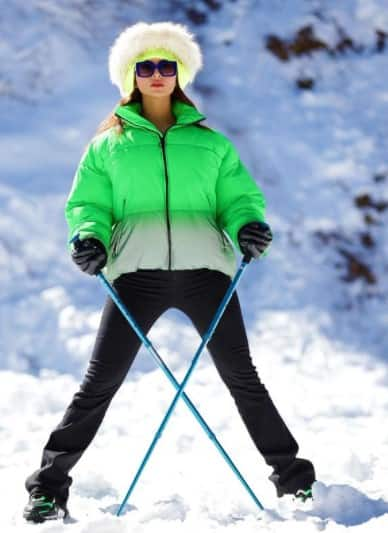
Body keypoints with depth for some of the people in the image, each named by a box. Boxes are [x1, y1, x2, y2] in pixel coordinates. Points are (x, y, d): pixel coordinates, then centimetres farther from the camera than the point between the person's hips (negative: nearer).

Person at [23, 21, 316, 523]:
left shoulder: (210, 141, 20)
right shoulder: (109, 144, 18)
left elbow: (239, 196, 17)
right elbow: (88, 202, 15)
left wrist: (248, 224, -7)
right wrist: (90, 236, -7)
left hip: (204, 265, 1)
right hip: (138, 269, -1)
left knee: (242, 377, -1)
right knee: (99, 381, -7)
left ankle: (292, 478, 9)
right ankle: (49, 485, -1)